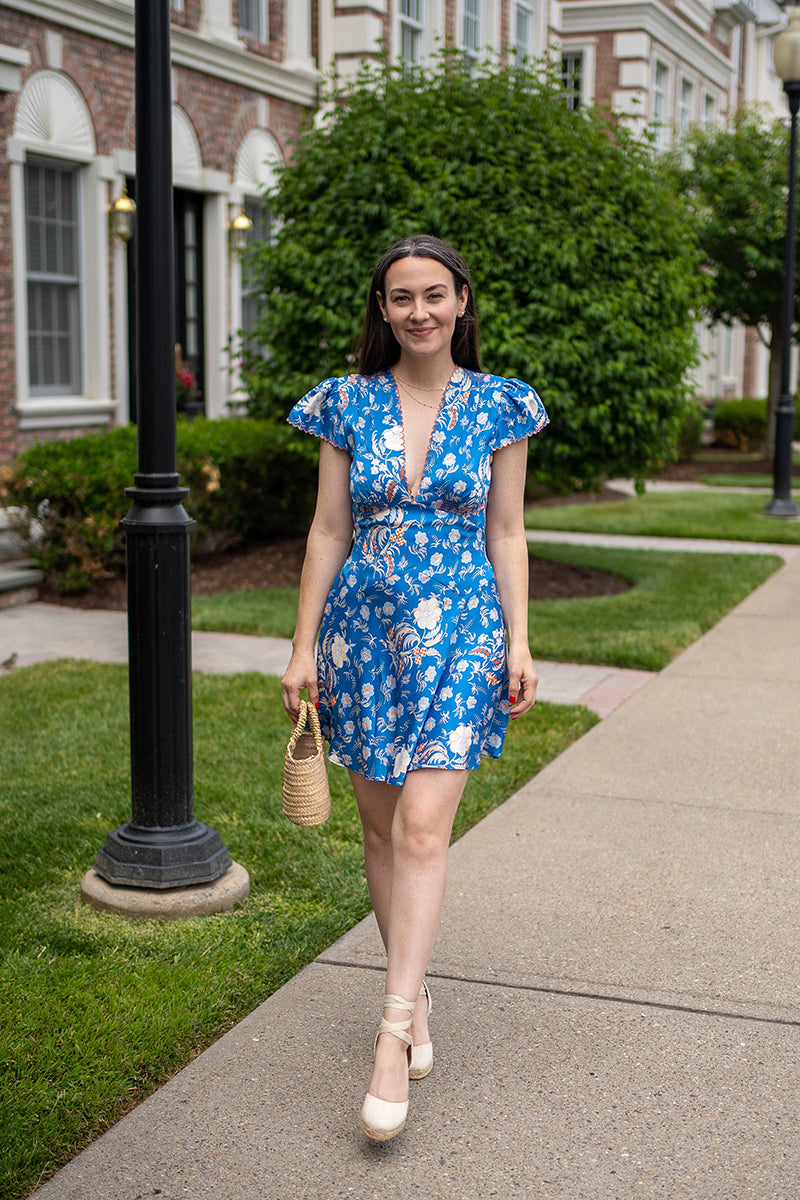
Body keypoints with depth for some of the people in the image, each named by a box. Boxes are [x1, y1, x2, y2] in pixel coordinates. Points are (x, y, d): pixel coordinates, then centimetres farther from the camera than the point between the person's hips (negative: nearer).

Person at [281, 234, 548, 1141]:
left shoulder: (498, 407, 2)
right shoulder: (348, 404, 4)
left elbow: (505, 534, 6)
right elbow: (328, 532, 5)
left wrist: (519, 642, 0)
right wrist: (304, 646, 2)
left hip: (459, 630, -2)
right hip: (363, 626, 2)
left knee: (423, 825, -13)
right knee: (381, 825, 9)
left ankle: (394, 1033, -9)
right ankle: (414, 996, 26)